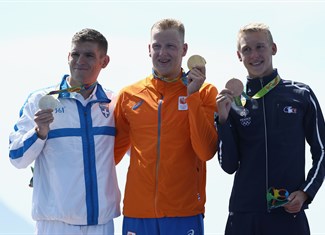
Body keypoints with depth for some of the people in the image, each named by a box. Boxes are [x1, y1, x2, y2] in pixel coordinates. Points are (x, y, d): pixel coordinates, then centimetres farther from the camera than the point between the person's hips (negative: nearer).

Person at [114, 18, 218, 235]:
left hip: (185, 212, -2)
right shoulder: (129, 95, 6)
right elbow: (114, 150, 15)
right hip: (137, 212, 2)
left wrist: (192, 96, -13)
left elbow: (206, 151, -10)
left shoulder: (204, 93, 1)